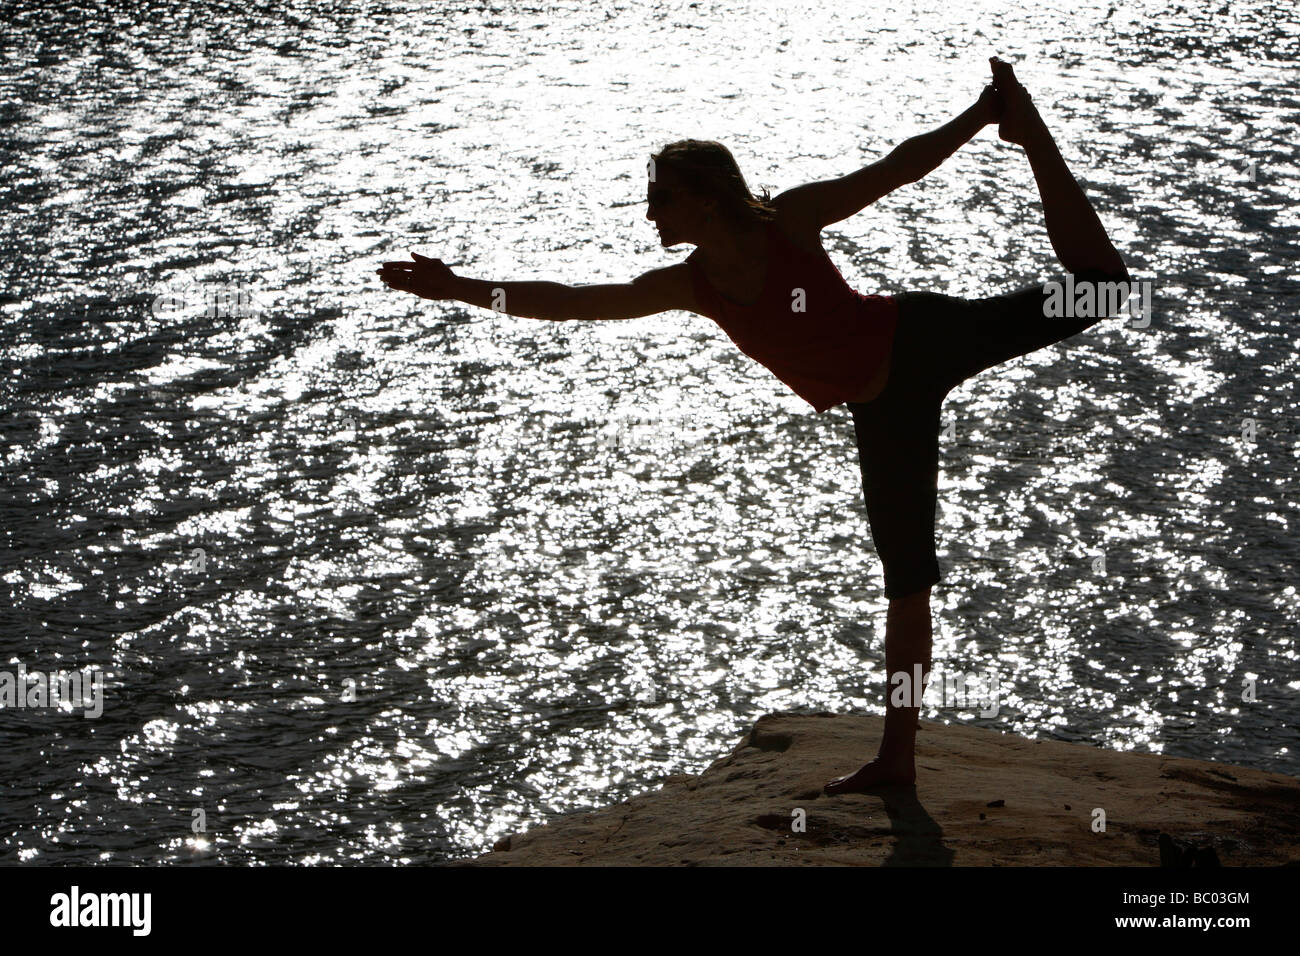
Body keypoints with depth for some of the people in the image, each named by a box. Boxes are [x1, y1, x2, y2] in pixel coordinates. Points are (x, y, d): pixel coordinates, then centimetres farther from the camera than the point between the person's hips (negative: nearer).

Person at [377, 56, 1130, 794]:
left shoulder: (790, 220, -16)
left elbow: (898, 167, -12)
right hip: (882, 414, 4)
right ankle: (898, 754, 16)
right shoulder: (692, 287, -5)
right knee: (906, 576, 9)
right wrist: (458, 289, -6)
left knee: (1096, 286, -9)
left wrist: (983, 116, -19)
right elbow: (569, 302, -3)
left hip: (924, 338, -4)